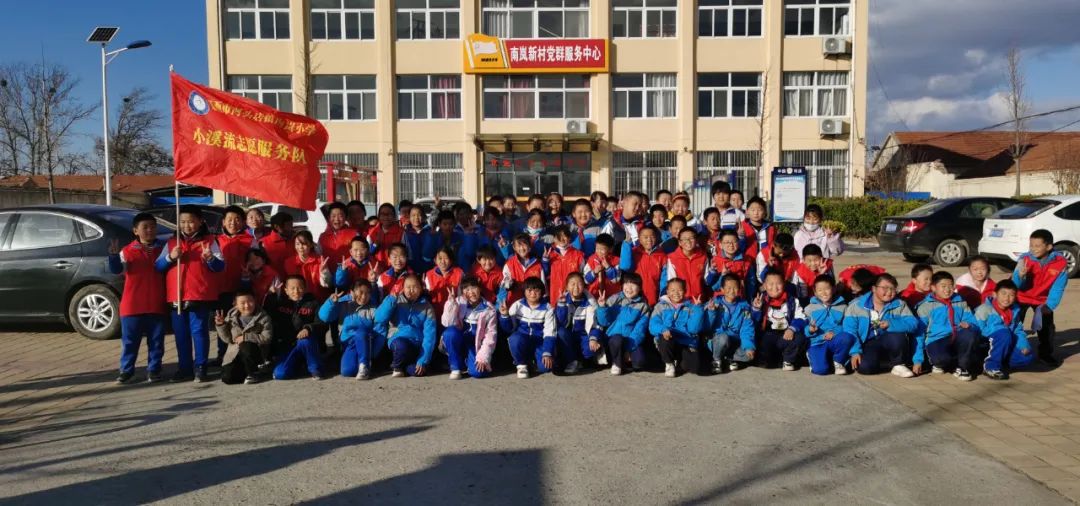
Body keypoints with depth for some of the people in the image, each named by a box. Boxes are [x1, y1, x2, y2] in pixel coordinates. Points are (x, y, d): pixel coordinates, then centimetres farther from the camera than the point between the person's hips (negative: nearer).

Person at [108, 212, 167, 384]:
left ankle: (153, 370, 15)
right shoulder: (127, 251, 2)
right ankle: (126, 370, 16)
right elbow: (116, 269, -10)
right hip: (132, 305, -1)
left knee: (156, 340, 6)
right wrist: (114, 255, -27)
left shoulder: (163, 249, 6)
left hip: (157, 305, 1)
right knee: (129, 341, 6)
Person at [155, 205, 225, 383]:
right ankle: (184, 368, 16)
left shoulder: (209, 241, 4)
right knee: (181, 334, 8)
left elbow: (220, 266, -2)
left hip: (200, 296, -4)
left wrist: (210, 258, -23)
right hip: (176, 296, 4)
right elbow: (157, 267, 9)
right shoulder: (171, 243, 15)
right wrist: (170, 257, -9)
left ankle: (200, 368, 1)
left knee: (199, 331, -4)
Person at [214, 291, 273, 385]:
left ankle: (253, 373, -11)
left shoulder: (263, 317, -7)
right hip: (235, 353, 4)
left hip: (256, 352, -4)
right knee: (227, 378, -15)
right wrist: (221, 325, -7)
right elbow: (227, 339, 8)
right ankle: (249, 368, 16)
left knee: (246, 346, -37)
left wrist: (245, 337, -21)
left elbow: (267, 337, -16)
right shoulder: (231, 316, 5)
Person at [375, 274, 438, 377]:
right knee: (401, 345, -36)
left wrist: (423, 360, -18)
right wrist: (392, 298, -20)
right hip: (398, 340, 0)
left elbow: (429, 334, -9)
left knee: (417, 371, -27)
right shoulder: (396, 301, 2)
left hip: (417, 345, 0)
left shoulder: (426, 306, -1)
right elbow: (379, 319, -11)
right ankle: (396, 367, -2)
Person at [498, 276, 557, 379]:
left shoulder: (548, 309, -5)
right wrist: (505, 316, -21)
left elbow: (549, 333, -10)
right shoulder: (517, 305, -2)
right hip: (521, 340, 1)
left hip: (539, 342, 0)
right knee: (514, 339, -36)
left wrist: (547, 353, -22)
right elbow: (509, 329, -1)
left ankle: (534, 360, 11)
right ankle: (521, 364, -6)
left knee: (545, 366, -27)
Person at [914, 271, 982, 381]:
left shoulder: (960, 303, 18)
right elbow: (919, 333, 1)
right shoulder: (925, 306, 5)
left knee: (969, 334, -30)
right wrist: (918, 360, -5)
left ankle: (962, 367, -12)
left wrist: (968, 324, -14)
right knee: (941, 358, -37)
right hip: (936, 341, -4)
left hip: (957, 340, 4)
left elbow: (974, 323, 13)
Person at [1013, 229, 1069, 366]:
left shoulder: (1061, 262, -24)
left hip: (1043, 299, 1)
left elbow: (1058, 287, -14)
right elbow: (1016, 285, -25)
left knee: (1047, 327, 5)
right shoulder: (1025, 259, -27)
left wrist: (1050, 305, -21)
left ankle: (1046, 354, 26)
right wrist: (1021, 276, -47)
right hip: (1022, 297, -1)